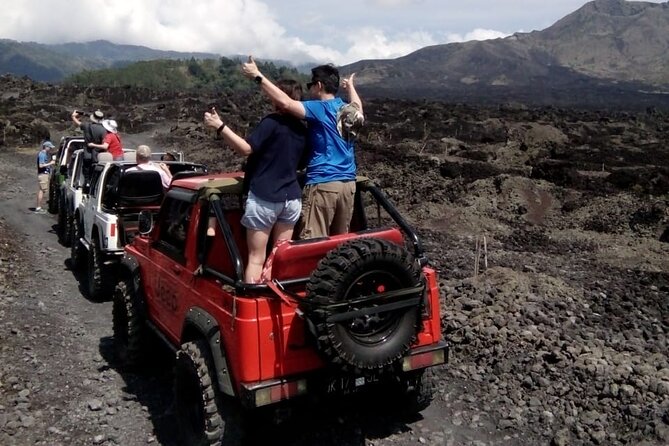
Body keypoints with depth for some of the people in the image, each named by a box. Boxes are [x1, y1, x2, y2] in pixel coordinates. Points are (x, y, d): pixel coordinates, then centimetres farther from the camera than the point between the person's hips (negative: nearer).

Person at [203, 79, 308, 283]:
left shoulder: (272, 122, -12)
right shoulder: (302, 130, 9)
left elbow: (245, 148, -18)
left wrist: (219, 126, -15)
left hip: (264, 198, -6)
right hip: (292, 198, 6)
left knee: (256, 258, 0)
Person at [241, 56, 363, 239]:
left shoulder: (319, 109, -8)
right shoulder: (348, 110, 14)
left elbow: (286, 103, -21)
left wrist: (258, 76, -14)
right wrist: (350, 86, 57)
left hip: (323, 184, -8)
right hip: (348, 184, 8)